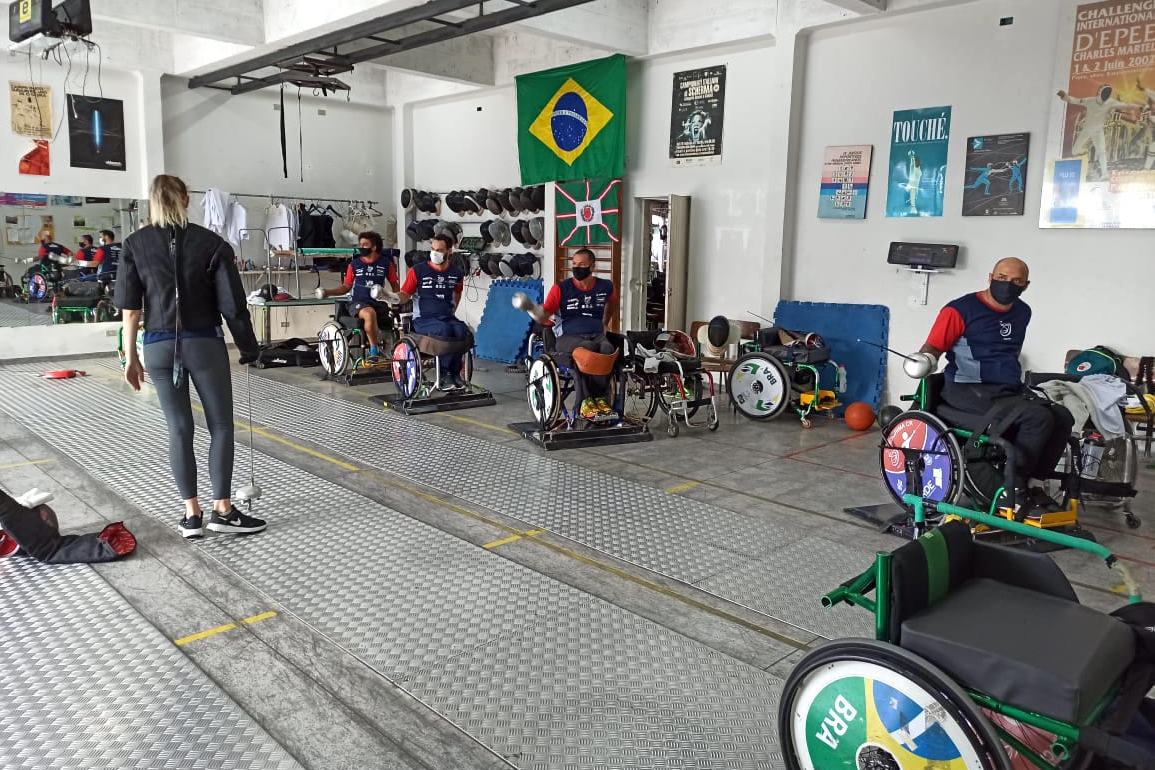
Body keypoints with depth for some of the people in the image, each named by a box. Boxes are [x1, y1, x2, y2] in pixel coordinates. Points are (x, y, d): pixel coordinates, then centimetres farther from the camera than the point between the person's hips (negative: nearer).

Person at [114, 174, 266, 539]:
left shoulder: (135, 244, 2)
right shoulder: (212, 243, -4)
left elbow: (130, 307, 0)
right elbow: (232, 304, -7)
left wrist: (131, 357, 6)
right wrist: (249, 347, 4)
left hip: (159, 346, 3)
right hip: (204, 344, -2)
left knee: (179, 428, 9)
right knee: (221, 426, 7)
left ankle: (191, 514, 13)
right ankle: (222, 510, 8)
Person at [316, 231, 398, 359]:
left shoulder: (386, 263, 7)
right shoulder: (354, 264, 9)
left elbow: (394, 285, 15)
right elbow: (346, 287, 16)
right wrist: (328, 292, 3)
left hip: (378, 302, 1)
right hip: (359, 302, -1)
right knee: (370, 314, -36)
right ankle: (375, 350, -23)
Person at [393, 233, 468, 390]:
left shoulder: (456, 272, 8)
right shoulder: (418, 270, -2)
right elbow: (405, 295, -2)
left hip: (447, 317, 3)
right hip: (423, 319, -3)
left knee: (462, 331, -30)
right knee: (445, 330, -35)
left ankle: (454, 372, -13)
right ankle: (444, 373, -20)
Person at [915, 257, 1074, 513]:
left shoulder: (1022, 312, 13)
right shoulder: (961, 309, -9)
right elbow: (932, 348, -13)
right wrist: (925, 360, -33)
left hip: (1010, 389, 8)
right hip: (969, 389, -8)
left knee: (1062, 419, -11)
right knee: (1038, 418, -26)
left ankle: (1029, 483, 1)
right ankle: (1012, 486, -11)